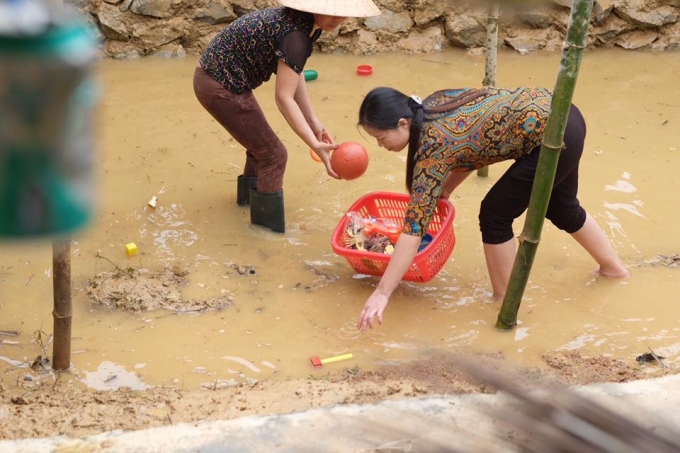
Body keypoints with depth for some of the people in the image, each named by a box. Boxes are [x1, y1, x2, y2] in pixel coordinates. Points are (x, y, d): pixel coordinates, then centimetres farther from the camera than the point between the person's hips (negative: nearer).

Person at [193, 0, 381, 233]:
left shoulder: (302, 20, 2)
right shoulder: (296, 33, -27)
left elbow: (295, 76, 8)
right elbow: (284, 97, -29)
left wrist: (314, 122, 3)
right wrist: (315, 146, -34)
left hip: (216, 76, 9)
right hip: (220, 87, -9)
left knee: (260, 142, 27)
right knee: (272, 153, -2)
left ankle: (249, 194, 51)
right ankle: (269, 225, 11)